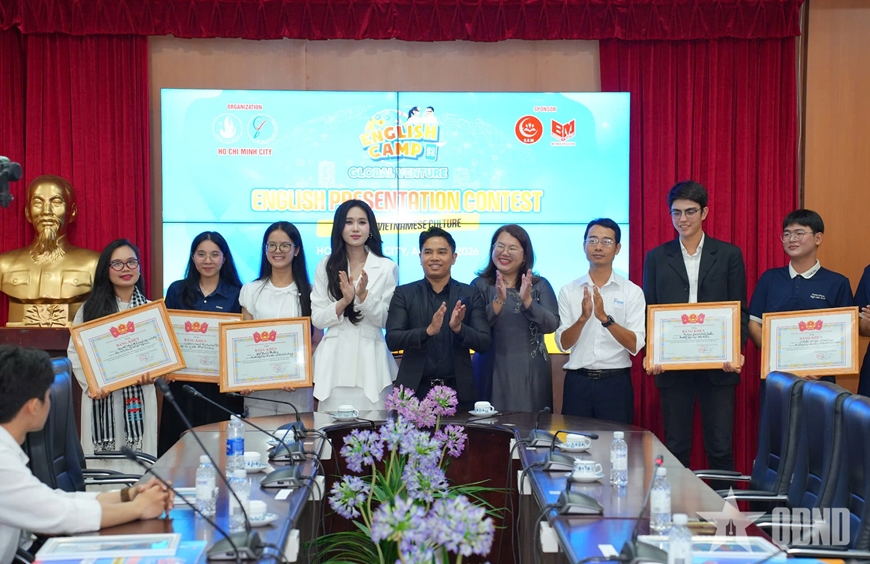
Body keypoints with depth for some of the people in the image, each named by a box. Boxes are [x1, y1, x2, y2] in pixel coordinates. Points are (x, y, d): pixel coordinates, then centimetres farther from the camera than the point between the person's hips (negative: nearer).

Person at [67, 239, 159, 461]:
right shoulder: (91, 308, 4)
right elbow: (74, 351, 4)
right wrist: (90, 385, -10)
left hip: (139, 399, 1)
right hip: (100, 398, 0)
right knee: (101, 461, 0)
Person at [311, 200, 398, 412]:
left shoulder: (387, 267, 3)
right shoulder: (326, 266, 7)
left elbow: (386, 320, 1)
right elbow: (317, 319, 3)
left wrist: (364, 296, -15)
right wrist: (343, 302, -13)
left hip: (370, 360, -1)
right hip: (335, 361, 1)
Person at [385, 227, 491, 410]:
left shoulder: (471, 295, 4)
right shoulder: (403, 294, 3)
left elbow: (484, 343, -1)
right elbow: (392, 340, -7)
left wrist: (458, 327, -20)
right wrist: (428, 331, -23)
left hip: (458, 392, 1)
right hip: (414, 391, 0)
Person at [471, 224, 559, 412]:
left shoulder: (540, 285, 5)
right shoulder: (480, 285, 1)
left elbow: (551, 325, -7)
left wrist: (527, 300, -21)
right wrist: (498, 301, -23)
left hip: (531, 373, 1)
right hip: (492, 371, -1)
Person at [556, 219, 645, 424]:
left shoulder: (632, 291, -1)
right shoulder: (568, 291, 3)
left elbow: (635, 345, -9)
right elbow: (563, 344, -3)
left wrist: (605, 318, -23)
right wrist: (583, 318, -20)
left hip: (616, 382, -1)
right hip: (577, 381, 1)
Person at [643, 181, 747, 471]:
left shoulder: (729, 255, 6)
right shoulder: (656, 257, 9)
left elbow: (739, 310, 5)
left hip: (718, 366, -1)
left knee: (720, 447, 1)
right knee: (675, 447, 6)